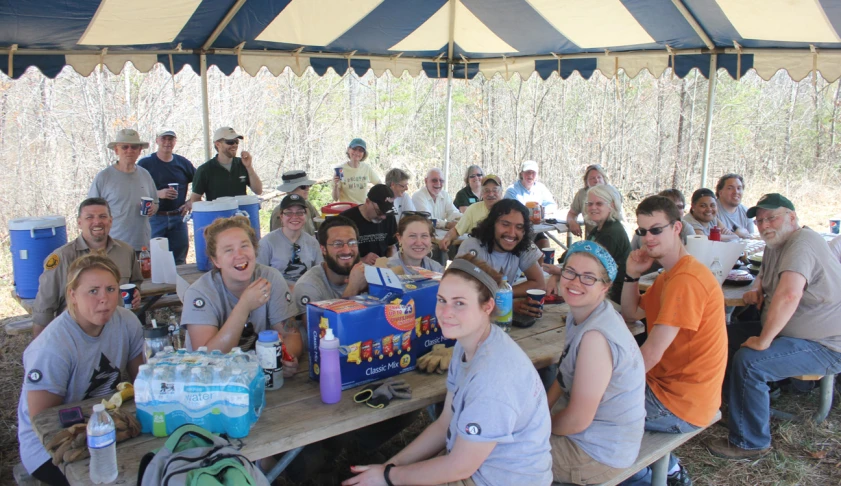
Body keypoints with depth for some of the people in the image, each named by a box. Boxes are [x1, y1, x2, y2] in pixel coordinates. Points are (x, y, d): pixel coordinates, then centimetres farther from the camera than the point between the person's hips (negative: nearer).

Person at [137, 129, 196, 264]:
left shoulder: (183, 163, 10)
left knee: (179, 261, 7)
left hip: (178, 218, 3)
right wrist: (158, 194, -19)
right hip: (154, 218, -3)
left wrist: (191, 202, 2)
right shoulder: (145, 164, 0)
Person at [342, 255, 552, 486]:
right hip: (473, 458, 7)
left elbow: (460, 467, -21)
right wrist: (390, 465, -3)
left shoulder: (494, 376, -29)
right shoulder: (468, 342, -2)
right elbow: (445, 423, 4)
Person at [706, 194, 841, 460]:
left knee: (748, 362, -27)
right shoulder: (776, 244, 10)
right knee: (729, 338, 12)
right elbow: (766, 273, 30)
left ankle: (750, 442, -11)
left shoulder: (802, 243, -24)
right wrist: (757, 290, 5)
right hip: (791, 331, 11)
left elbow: (789, 295, -39)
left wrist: (763, 341, -30)